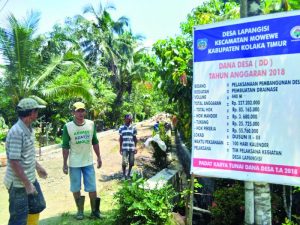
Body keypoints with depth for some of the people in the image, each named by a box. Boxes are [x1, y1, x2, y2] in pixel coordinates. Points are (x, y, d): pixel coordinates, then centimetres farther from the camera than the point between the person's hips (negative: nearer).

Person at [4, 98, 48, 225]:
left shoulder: (29, 129, 3)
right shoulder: (16, 132, -25)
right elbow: (14, 162, -26)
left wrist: (38, 167, 22)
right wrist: (27, 184, -22)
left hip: (31, 179, 9)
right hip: (18, 183, -9)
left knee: (38, 206, 23)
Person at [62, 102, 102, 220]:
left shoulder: (91, 124, -3)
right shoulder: (68, 126, -10)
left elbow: (95, 142, 6)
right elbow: (65, 146, -5)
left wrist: (99, 157, 6)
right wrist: (65, 163, -5)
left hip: (88, 162, 2)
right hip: (74, 164, -1)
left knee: (92, 188, 7)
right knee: (76, 189, 11)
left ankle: (94, 210, 23)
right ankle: (80, 210, 29)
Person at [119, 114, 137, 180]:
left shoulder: (133, 128, 3)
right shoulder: (121, 128, 2)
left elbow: (135, 138, 8)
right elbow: (121, 139, 7)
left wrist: (135, 147, 4)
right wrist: (120, 148, 5)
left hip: (132, 148, 1)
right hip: (124, 148, -1)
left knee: (131, 162, 6)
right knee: (124, 162, -5)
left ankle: (128, 174, 24)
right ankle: (124, 175, 12)